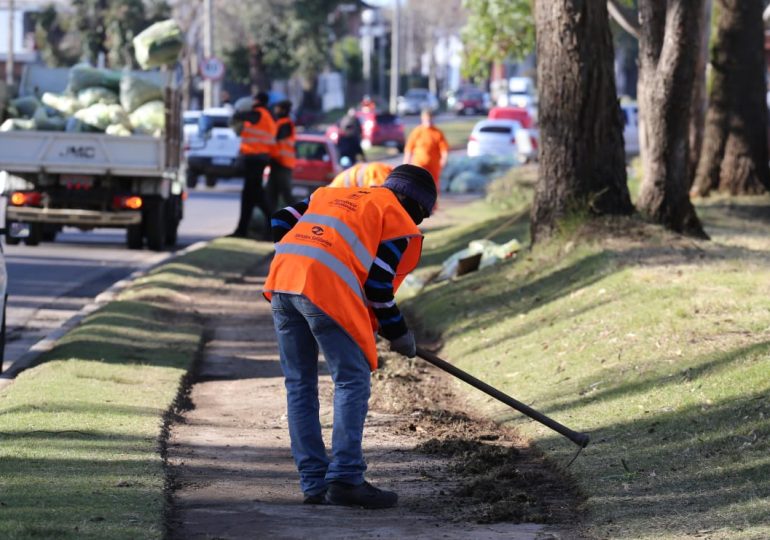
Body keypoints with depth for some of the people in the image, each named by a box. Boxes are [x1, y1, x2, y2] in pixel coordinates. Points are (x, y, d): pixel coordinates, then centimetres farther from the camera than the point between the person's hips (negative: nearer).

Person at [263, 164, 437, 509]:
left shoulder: (330, 194, 30)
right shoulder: (400, 222, 12)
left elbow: (281, 222, 23)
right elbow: (378, 287, 4)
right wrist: (398, 335, 16)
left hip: (281, 282, 7)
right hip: (328, 289, -7)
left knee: (300, 386, 12)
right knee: (353, 381, 0)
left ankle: (314, 483, 13)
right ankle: (345, 480, -8)